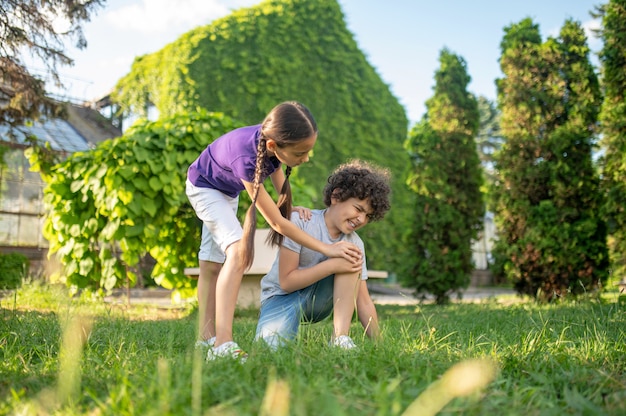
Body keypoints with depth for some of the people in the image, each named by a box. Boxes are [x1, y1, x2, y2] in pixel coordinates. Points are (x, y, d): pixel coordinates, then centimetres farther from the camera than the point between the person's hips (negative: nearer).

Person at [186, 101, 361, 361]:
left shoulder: (272, 138, -25)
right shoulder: (247, 158, -43)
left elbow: (276, 172, 1)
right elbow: (277, 223, -36)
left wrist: (290, 208, -14)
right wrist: (326, 248, -33)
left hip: (227, 191, 8)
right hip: (203, 186, -8)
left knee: (211, 264, 11)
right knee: (239, 251, -26)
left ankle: (206, 338, 20)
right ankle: (223, 345, -31)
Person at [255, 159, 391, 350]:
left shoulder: (355, 244, -6)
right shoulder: (300, 222, -19)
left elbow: (364, 302, -6)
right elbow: (286, 281, -21)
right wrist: (332, 265, -29)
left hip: (317, 302, 4)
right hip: (281, 297, -4)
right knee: (272, 344, -36)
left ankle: (340, 337, -24)